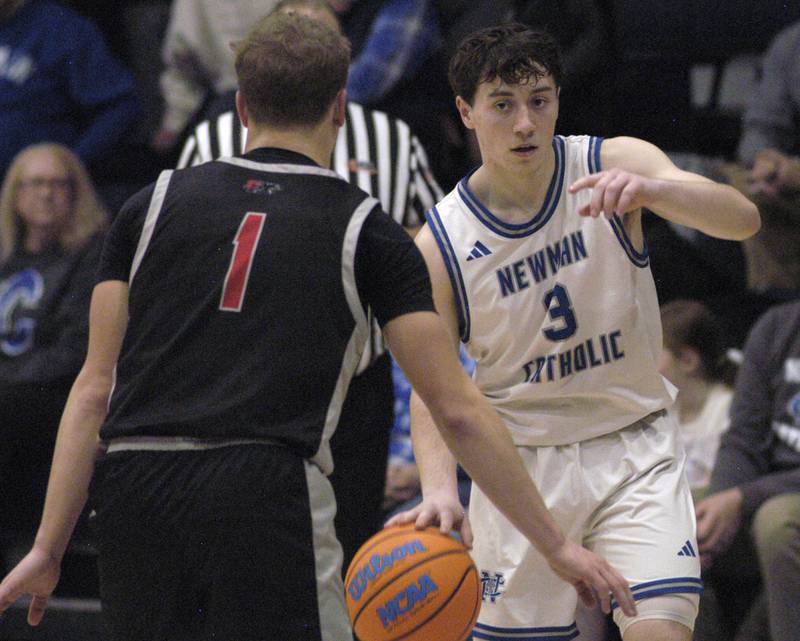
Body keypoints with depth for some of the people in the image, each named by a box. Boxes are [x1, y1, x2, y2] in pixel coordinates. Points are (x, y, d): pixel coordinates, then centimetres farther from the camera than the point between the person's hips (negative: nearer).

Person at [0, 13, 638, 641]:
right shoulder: (368, 232, 9)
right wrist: (557, 546, 12)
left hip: (131, 496, 4)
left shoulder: (153, 205, 16)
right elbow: (458, 410, 6)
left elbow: (94, 389, 11)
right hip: (266, 495, -4)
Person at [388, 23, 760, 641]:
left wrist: (651, 191, -44)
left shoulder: (612, 164, -10)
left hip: (634, 450, 0)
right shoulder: (441, 244, -9)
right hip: (521, 462, 1)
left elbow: (741, 218, -24)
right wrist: (439, 487, -25)